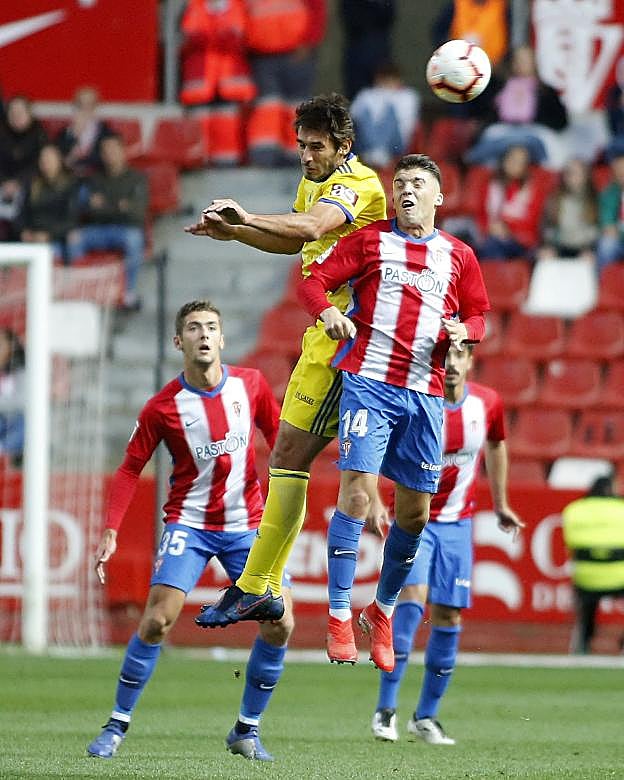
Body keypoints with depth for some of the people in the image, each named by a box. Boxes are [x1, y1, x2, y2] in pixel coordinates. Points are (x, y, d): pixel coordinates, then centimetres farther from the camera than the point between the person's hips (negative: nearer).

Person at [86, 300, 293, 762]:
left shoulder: (250, 385, -3)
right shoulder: (163, 407, -10)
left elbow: (279, 436, 11)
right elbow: (131, 468, -4)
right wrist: (111, 531, -12)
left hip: (247, 524, 3)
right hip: (189, 523, -3)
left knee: (280, 625, -7)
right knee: (157, 620, -16)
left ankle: (247, 731, 9)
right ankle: (117, 727, -2)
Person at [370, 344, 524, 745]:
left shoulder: (487, 403, -4)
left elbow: (496, 445, 16)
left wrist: (501, 504, 21)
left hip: (458, 524, 4)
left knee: (449, 618, 3)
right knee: (412, 598, -23)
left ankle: (426, 716, 17)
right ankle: (386, 710, -20)